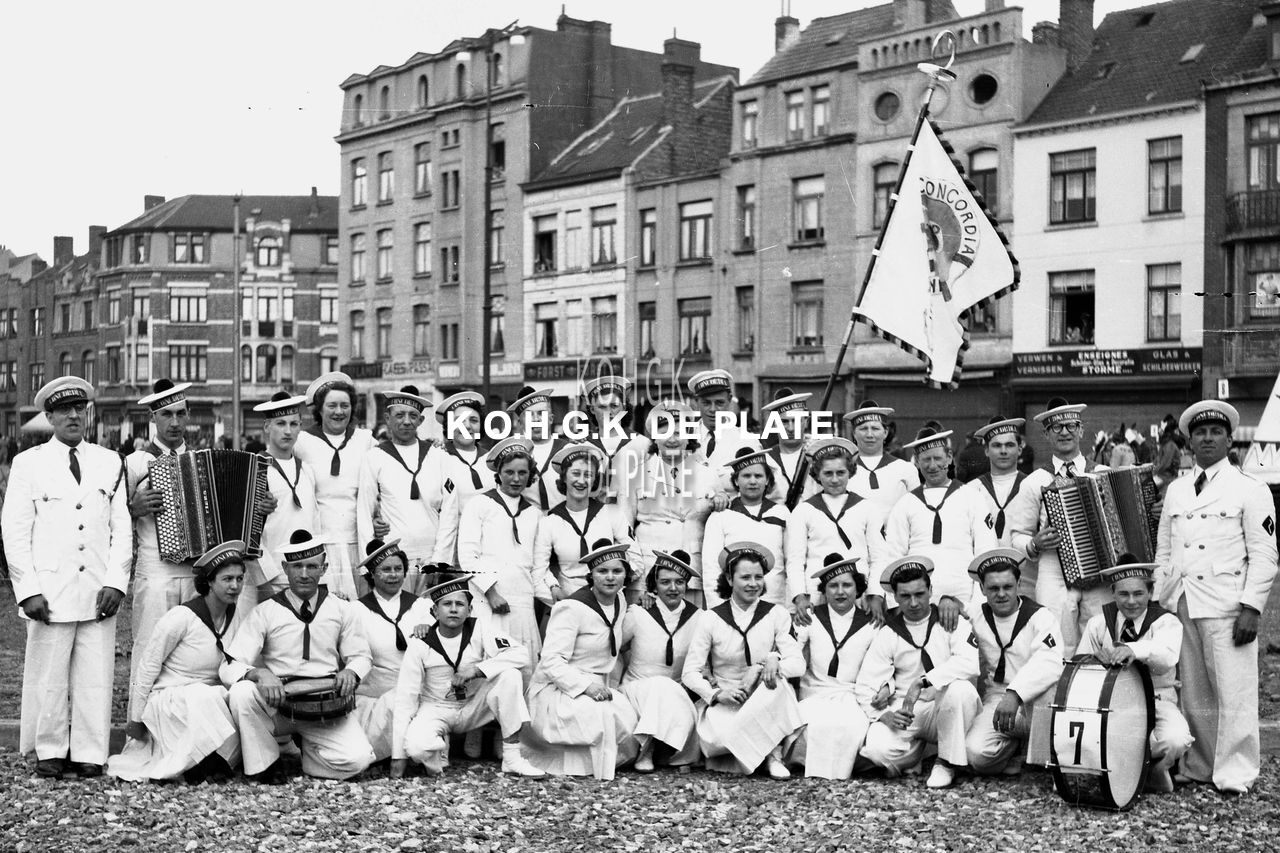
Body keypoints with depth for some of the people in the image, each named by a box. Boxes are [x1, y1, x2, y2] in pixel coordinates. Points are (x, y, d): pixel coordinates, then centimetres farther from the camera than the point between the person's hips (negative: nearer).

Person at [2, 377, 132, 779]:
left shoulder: (110, 462, 13)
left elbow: (122, 527, 10)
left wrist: (115, 581, -2)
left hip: (98, 591, 2)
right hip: (50, 591, -2)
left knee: (95, 675, 0)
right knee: (48, 675, 1)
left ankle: (89, 753, 8)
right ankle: (50, 752, 14)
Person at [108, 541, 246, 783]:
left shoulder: (233, 615, 1)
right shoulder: (182, 617, -18)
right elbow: (147, 667, -11)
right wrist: (136, 720, -6)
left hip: (208, 697, 6)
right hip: (167, 698, -6)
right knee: (204, 698, -37)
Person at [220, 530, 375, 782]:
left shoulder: (343, 610, 5)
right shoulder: (265, 613, -1)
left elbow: (361, 656, 13)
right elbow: (229, 667, -7)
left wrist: (350, 672, -12)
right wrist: (260, 673, -29)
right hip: (278, 703, 0)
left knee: (358, 759, -25)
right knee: (241, 692, -32)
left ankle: (307, 751, 9)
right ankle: (264, 763, -8)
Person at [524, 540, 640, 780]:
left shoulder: (620, 601, 9)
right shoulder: (572, 608, -15)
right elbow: (551, 661, -20)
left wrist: (605, 687, 14)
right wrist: (586, 685, -31)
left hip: (597, 689, 8)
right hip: (556, 689, -7)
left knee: (629, 719, -21)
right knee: (602, 716, -35)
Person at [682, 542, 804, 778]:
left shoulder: (776, 615, 2)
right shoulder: (711, 618, -1)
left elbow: (798, 664, -7)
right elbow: (690, 673, -3)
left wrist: (773, 661, -27)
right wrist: (717, 693, -20)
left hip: (766, 700, 1)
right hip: (723, 703, -1)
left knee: (776, 681, -34)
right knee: (720, 736, -35)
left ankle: (773, 757, -19)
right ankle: (772, 751, -7)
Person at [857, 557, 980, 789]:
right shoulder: (888, 634, 6)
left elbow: (970, 663, -19)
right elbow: (867, 684, 1)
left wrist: (923, 682, -26)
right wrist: (884, 714, -19)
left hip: (948, 710, -1)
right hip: (906, 713, 1)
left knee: (960, 689, -35)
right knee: (877, 748, -29)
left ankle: (947, 762, -14)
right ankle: (917, 750, 8)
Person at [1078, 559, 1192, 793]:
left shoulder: (1167, 622, -7)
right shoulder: (1099, 623, 4)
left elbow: (1166, 657, -31)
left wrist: (1133, 650, -53)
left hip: (1156, 701, -2)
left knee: (1176, 741, -33)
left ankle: (1153, 770, 4)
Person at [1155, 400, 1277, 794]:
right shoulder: (1175, 490, 16)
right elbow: (1163, 551, 19)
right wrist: (1159, 601, 11)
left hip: (1227, 607, -5)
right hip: (1181, 607, 5)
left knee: (1233, 691, -5)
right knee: (1193, 692, 8)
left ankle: (1235, 773, 3)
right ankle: (1199, 768, 17)